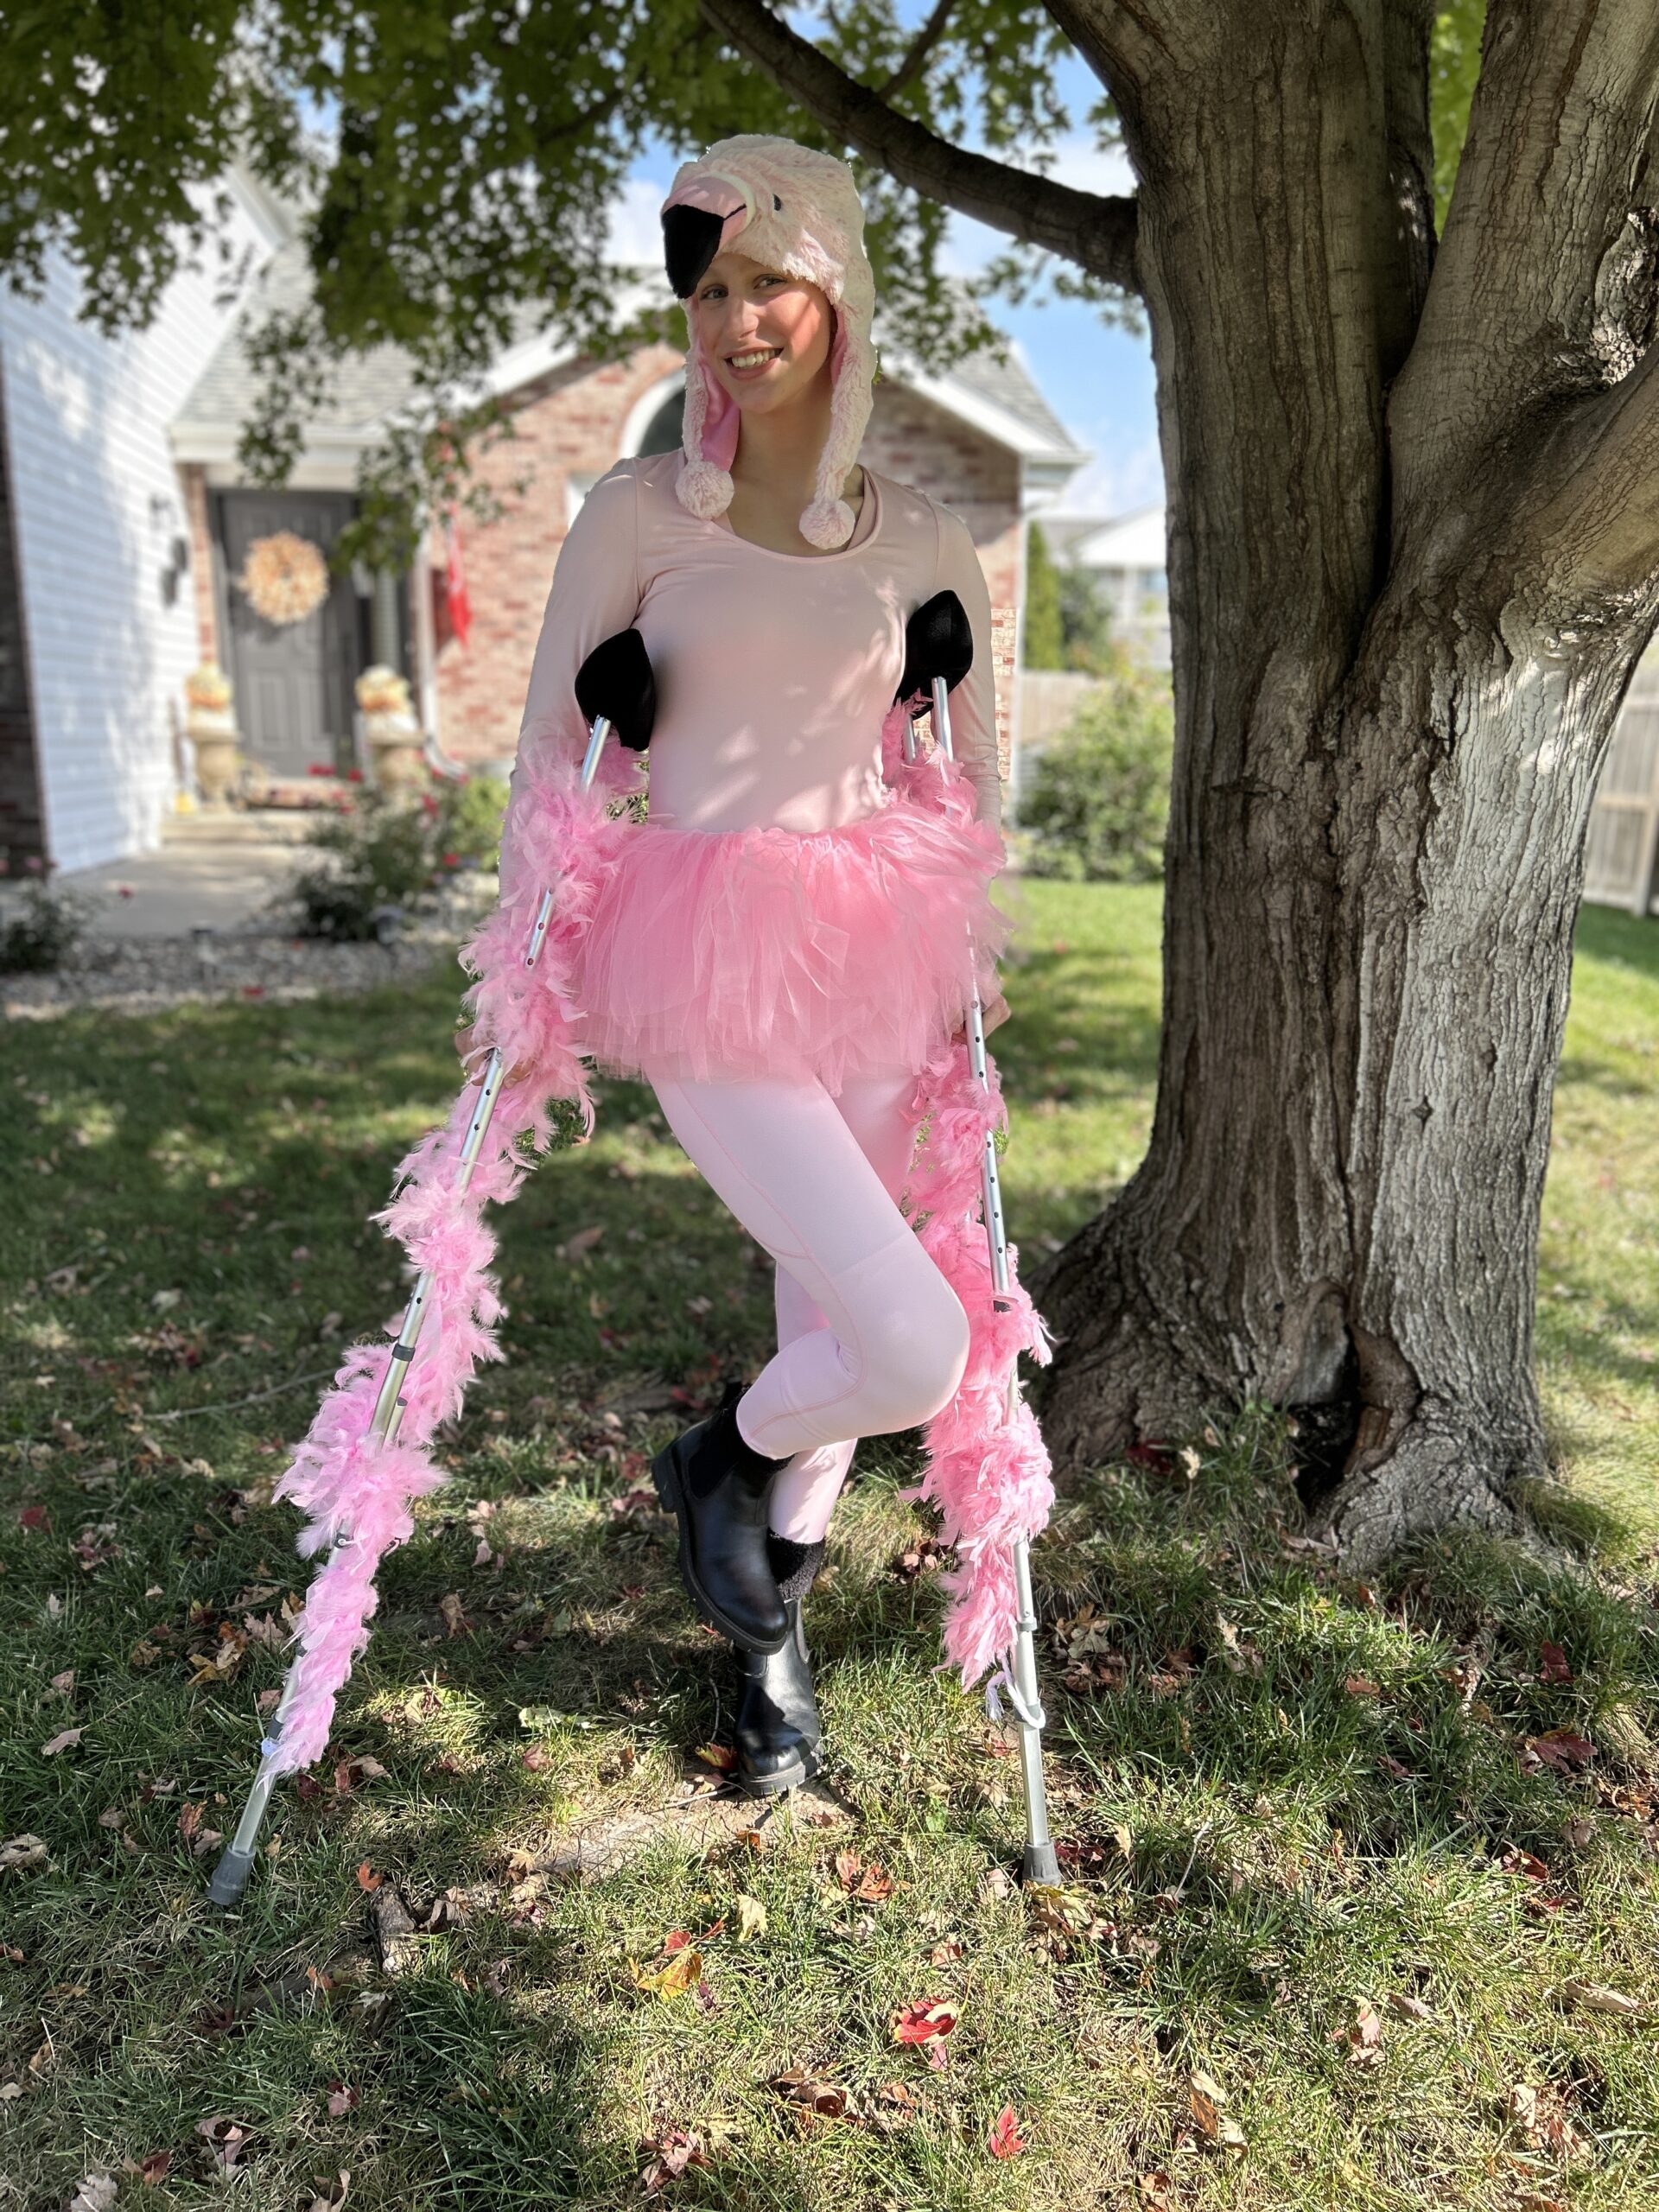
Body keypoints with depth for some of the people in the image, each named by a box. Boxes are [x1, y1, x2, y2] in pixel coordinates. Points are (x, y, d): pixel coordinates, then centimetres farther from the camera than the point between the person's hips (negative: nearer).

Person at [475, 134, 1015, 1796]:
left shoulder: (920, 539, 9)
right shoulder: (638, 514, 1)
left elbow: (976, 764, 16)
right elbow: (547, 743, 4)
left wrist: (972, 961, 12)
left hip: (868, 962, 4)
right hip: (708, 969, -4)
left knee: (830, 1306, 12)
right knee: (916, 1344, -15)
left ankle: (772, 1630, 37)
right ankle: (723, 1459, 20)